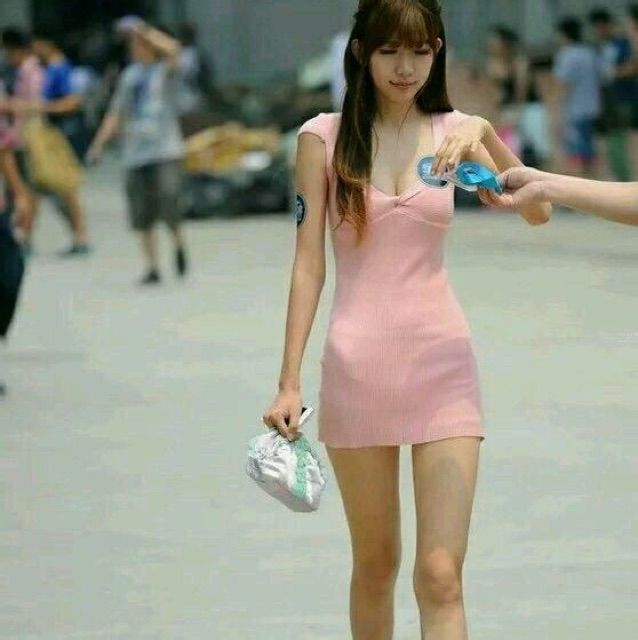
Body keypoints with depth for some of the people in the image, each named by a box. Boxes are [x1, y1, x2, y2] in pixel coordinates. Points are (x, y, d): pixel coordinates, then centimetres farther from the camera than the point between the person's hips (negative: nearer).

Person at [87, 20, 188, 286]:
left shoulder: (165, 70, 1)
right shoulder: (129, 76, 14)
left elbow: (172, 49, -23)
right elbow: (116, 113, 15)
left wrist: (144, 31, -22)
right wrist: (99, 142, 5)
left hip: (166, 151, -4)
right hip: (136, 153, 4)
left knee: (167, 201, -21)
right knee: (142, 216, 2)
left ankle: (178, 242, 5)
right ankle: (152, 267, 10)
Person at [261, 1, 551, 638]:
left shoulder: (452, 132, 4)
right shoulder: (324, 137, 1)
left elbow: (537, 211, -8)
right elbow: (308, 264, -1)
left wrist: (487, 134, -23)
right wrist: (289, 382, -5)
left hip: (441, 363, 0)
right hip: (357, 365, 0)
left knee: (441, 575, -7)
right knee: (375, 563, 11)